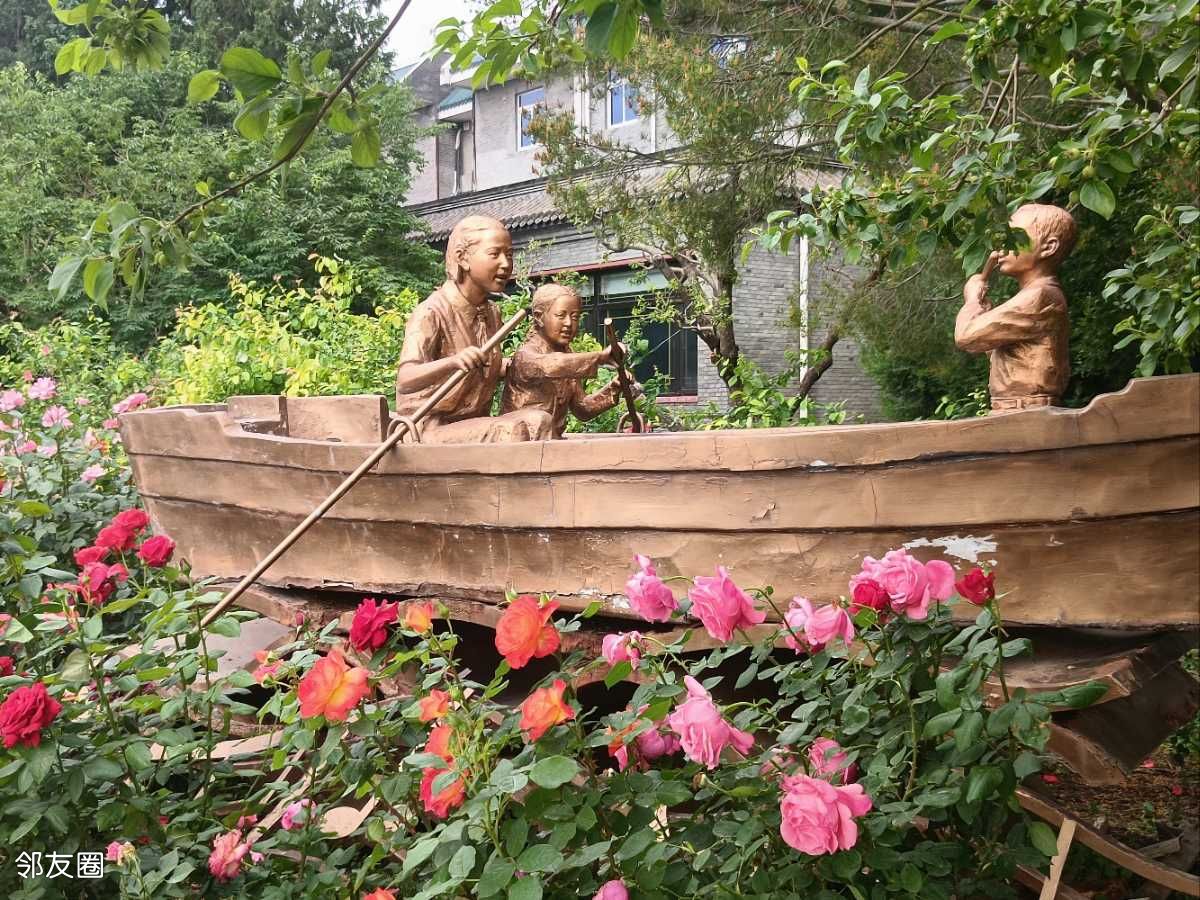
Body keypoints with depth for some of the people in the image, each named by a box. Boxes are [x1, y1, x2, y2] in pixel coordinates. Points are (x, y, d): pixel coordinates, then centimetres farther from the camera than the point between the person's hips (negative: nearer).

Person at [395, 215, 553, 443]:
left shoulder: (492, 314, 10)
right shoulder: (432, 312, -14)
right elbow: (405, 381, -31)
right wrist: (453, 362, -48)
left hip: (475, 425, 7)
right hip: (431, 430, -7)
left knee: (538, 420, -17)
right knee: (511, 432, -28)